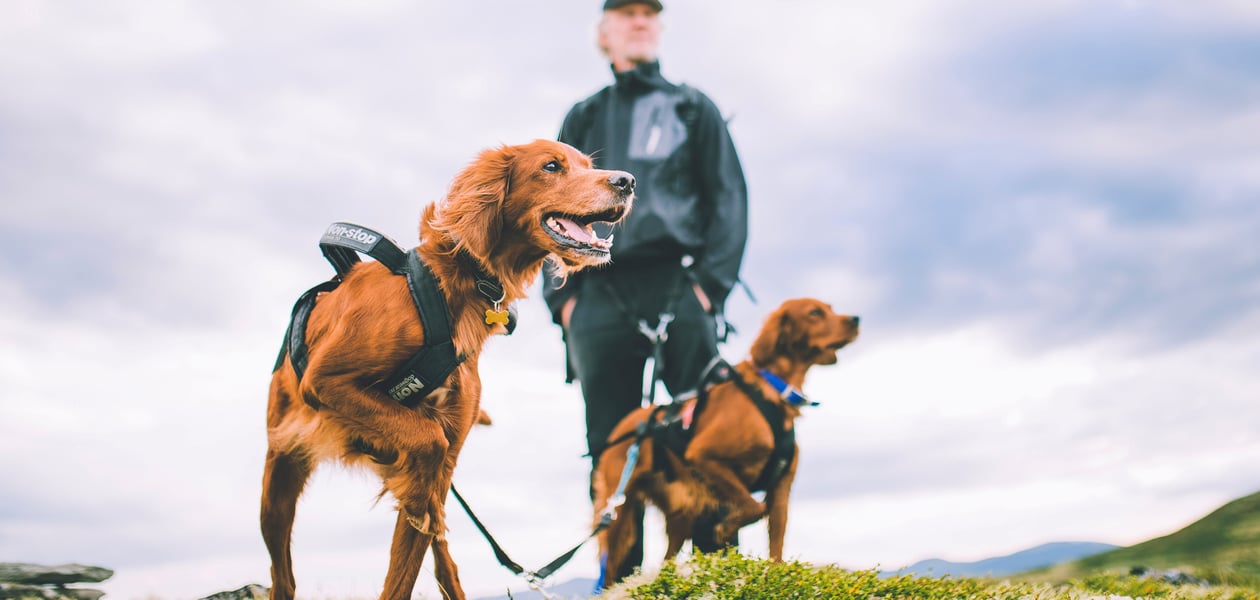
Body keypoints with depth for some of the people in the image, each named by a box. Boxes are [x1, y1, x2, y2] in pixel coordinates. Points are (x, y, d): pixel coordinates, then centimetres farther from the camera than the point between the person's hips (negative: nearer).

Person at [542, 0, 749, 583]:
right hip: (600, 294, 2)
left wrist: (710, 283, -7)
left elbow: (728, 196, 7)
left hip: (678, 287, -1)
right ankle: (619, 584, -2)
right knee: (611, 449, -3)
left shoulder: (693, 108, 18)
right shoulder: (582, 119, 22)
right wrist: (561, 295, 1)